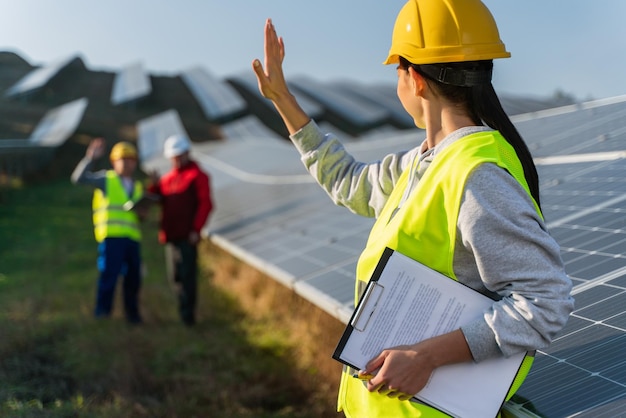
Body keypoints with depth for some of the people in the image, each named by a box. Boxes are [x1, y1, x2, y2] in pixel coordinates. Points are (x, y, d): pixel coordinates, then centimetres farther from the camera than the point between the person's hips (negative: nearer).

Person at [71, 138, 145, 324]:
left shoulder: (137, 186, 24)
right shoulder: (106, 179, 9)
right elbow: (78, 178, -4)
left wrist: (142, 214, 7)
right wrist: (90, 158, -11)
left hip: (133, 238, 5)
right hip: (111, 236, -5)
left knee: (133, 277, 6)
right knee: (109, 273, -14)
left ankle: (132, 314, 18)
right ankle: (102, 310, -6)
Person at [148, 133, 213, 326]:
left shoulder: (197, 176, -2)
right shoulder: (168, 178, 19)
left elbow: (205, 204, -9)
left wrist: (196, 229, -16)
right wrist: (155, 186, 0)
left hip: (187, 235, -7)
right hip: (170, 234, 7)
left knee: (188, 274, -8)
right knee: (175, 276, 11)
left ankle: (187, 313, -4)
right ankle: (185, 308, 22)